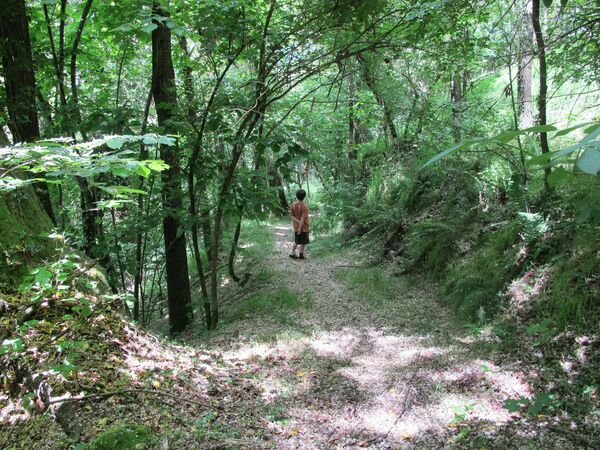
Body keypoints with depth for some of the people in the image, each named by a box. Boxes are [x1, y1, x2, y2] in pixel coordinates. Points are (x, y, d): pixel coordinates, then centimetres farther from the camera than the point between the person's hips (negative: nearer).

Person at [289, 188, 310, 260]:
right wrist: (300, 227, -21)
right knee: (303, 242, 9)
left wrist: (298, 222, -10)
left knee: (296, 241, 20)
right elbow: (303, 218, -22)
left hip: (296, 227, 5)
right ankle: (301, 255, 17)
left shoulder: (293, 205, -5)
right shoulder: (305, 206, -20)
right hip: (304, 227, -5)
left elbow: (292, 216, -6)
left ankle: (292, 253, 21)